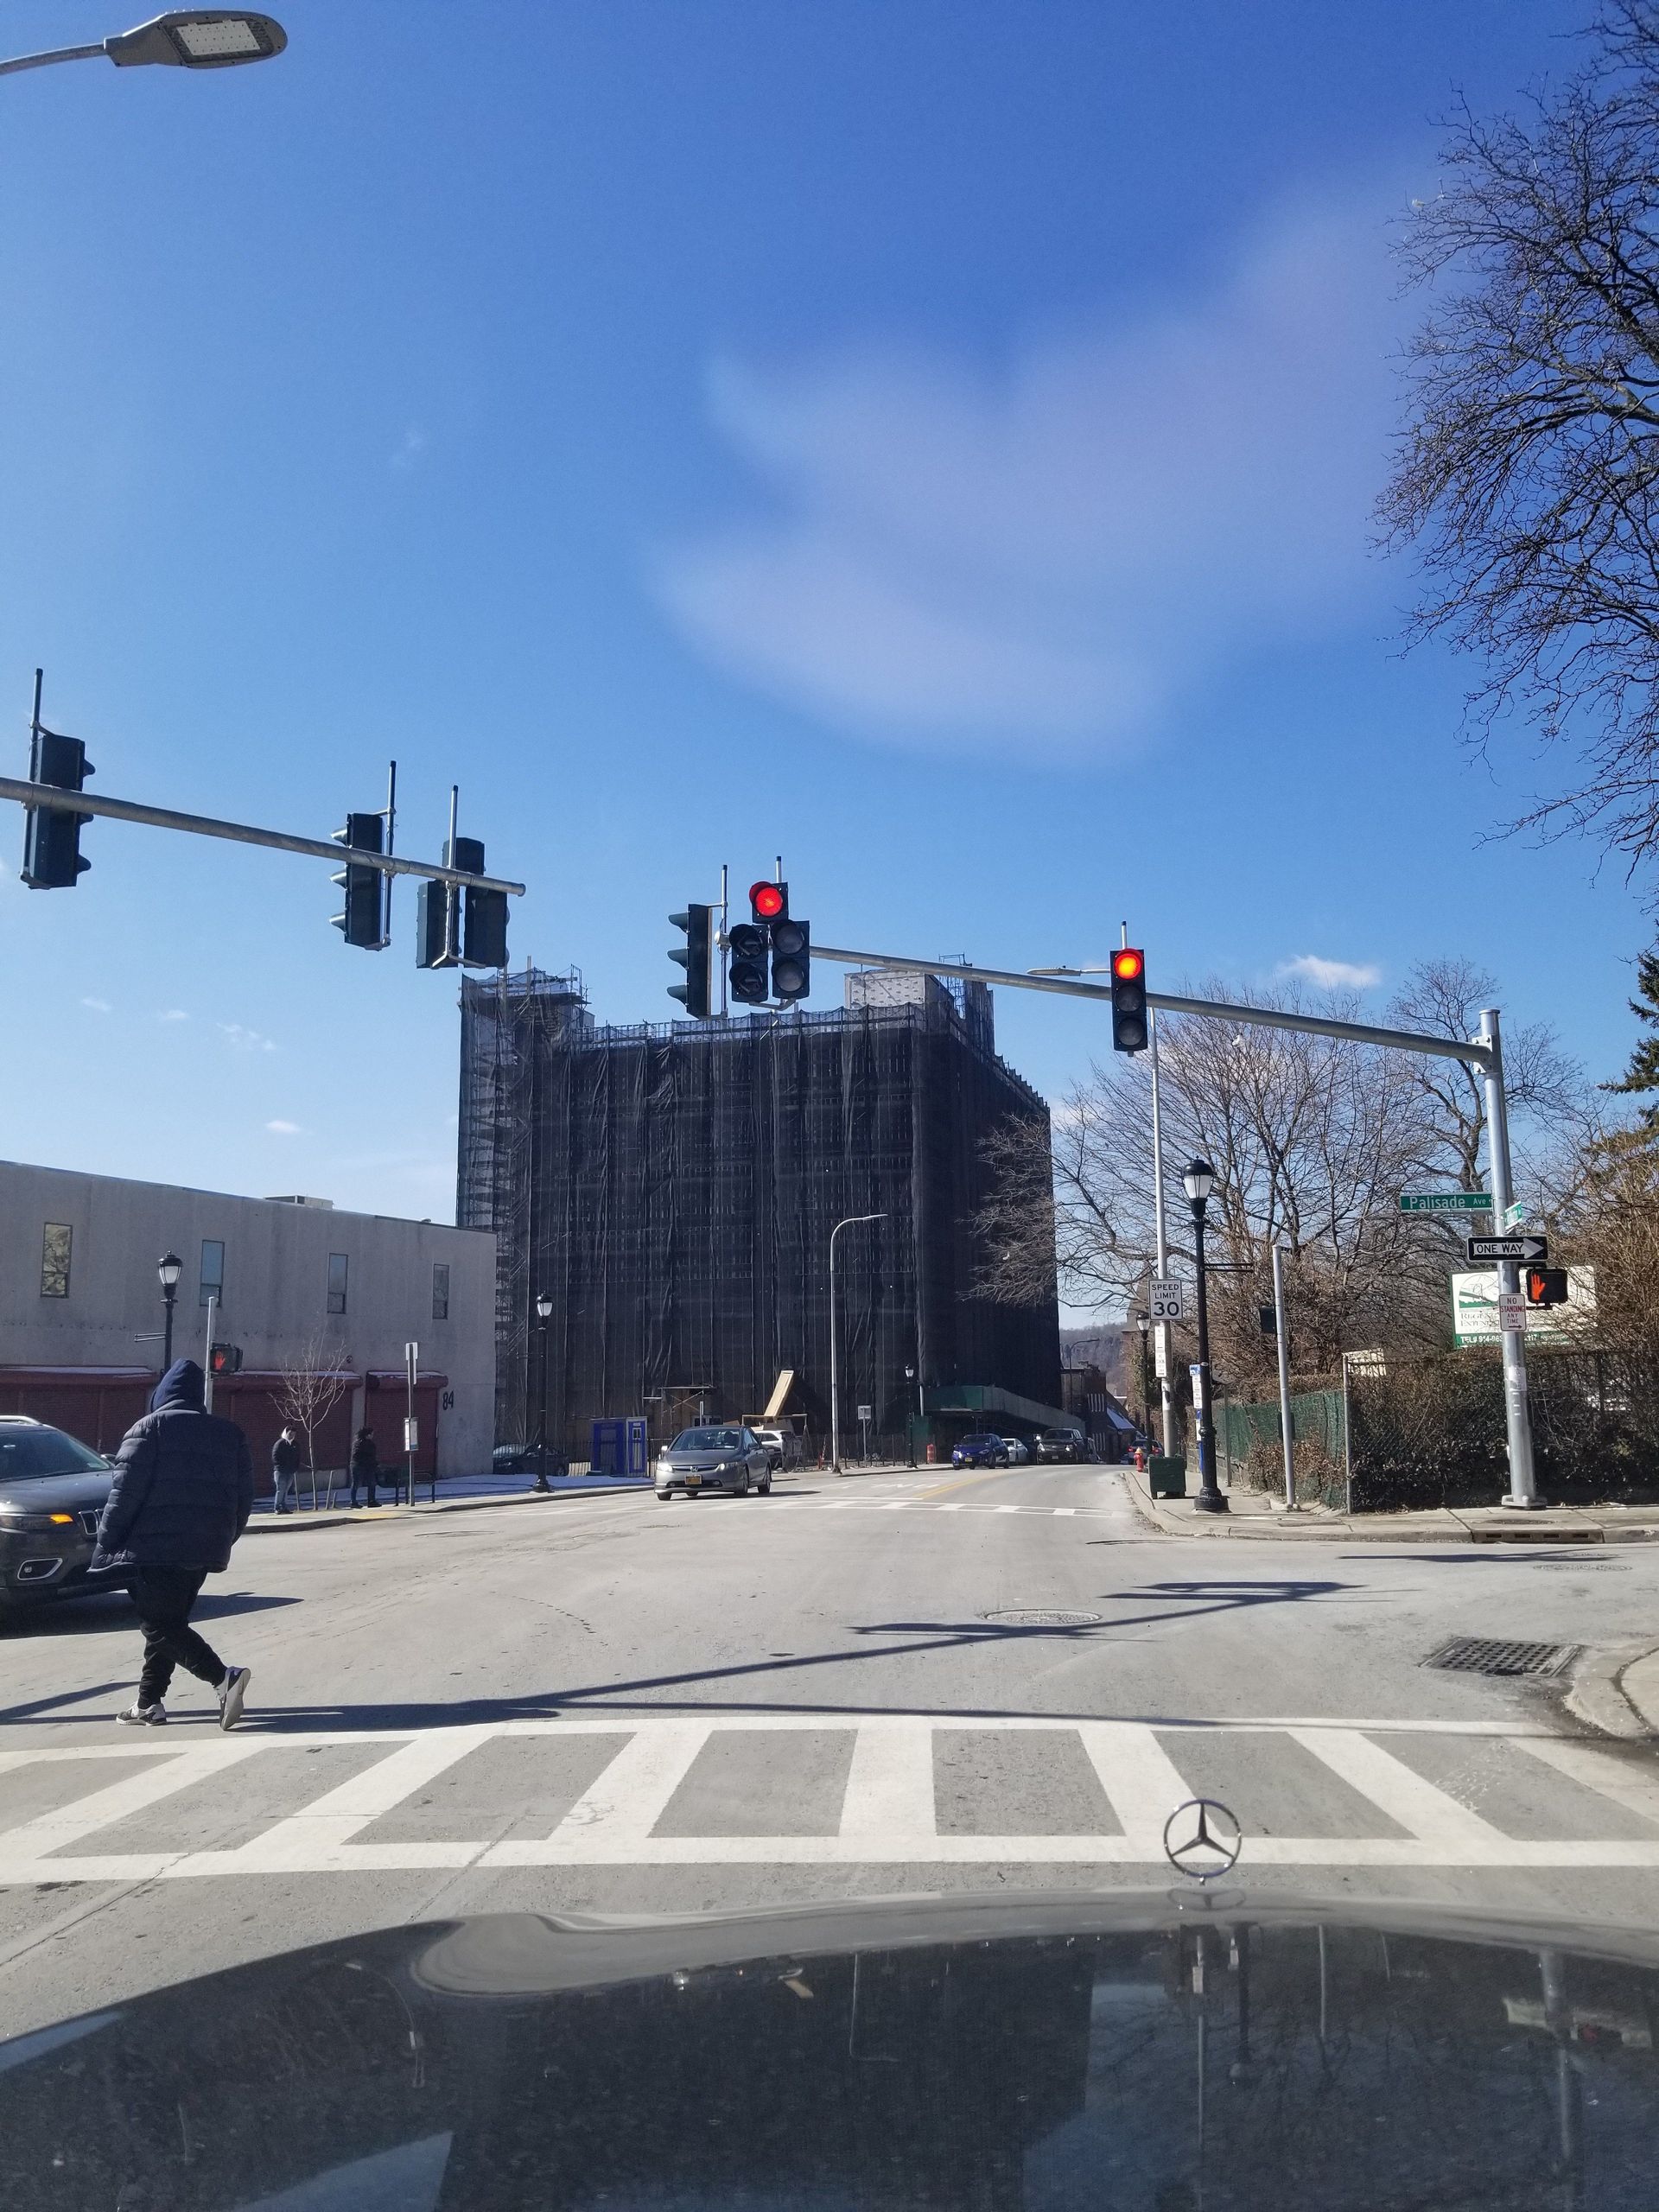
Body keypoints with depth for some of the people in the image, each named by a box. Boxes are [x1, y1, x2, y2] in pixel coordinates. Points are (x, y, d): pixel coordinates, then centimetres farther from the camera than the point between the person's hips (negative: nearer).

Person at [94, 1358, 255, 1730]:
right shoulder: (229, 1433, 13)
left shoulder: (149, 1428, -4)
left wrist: (106, 1542, -3)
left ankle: (224, 1678, -22)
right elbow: (243, 1497, 12)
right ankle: (149, 1702, 18)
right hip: (204, 1550, 6)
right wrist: (223, 1540, 21)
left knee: (159, 1625, -5)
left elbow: (125, 1491, -11)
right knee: (171, 1621, 18)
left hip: (155, 1547, -6)